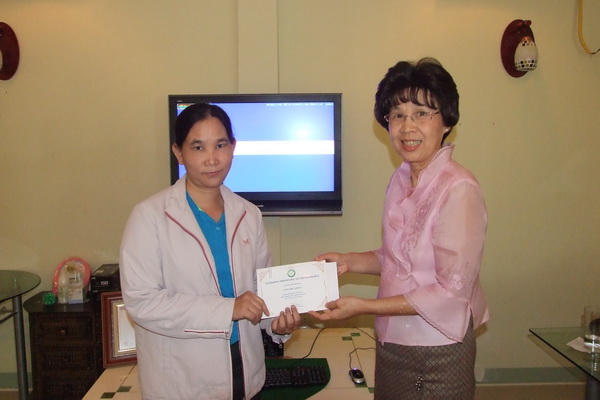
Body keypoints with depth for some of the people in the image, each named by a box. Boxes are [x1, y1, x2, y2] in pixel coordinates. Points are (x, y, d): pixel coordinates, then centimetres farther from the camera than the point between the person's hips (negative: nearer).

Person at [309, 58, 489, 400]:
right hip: (391, 343, 7)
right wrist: (349, 262, -3)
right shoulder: (401, 180, 2)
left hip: (436, 350, -6)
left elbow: (452, 291, -21)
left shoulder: (459, 190, -21)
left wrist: (364, 306, -19)